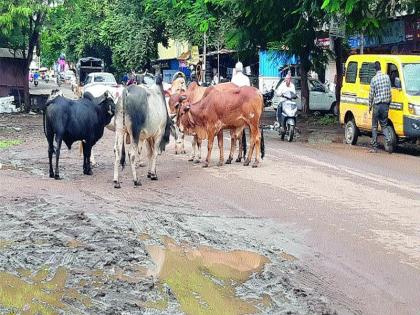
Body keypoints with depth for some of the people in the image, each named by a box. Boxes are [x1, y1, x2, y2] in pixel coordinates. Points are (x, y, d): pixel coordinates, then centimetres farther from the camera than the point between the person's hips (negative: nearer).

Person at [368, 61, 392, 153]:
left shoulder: (374, 79, -9)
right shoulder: (387, 77, 1)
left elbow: (371, 94, -4)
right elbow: (389, 91, 7)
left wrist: (370, 105, 10)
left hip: (377, 105, -3)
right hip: (385, 105, 3)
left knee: (374, 126, 5)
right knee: (384, 125, 14)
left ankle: (374, 147, 5)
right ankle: (388, 140, -9)